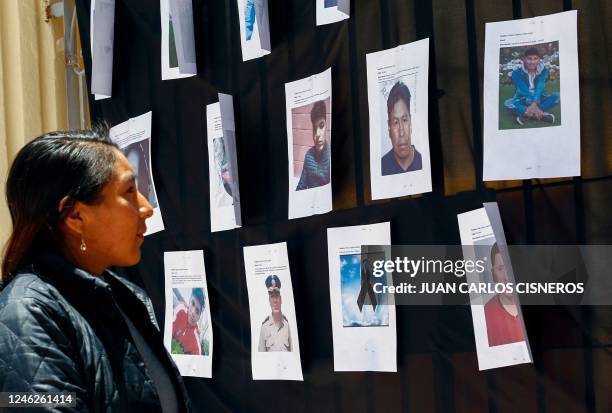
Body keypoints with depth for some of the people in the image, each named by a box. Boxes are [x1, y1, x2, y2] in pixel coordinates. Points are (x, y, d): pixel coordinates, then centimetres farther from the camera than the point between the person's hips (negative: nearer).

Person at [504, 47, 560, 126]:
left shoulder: (543, 70, -9)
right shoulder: (517, 73, -14)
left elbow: (540, 88, -24)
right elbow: (524, 90, -27)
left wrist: (535, 103, -43)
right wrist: (532, 105, -44)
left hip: (538, 100, 2)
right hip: (523, 101, -2)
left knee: (557, 96, -25)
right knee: (507, 103, -34)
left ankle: (525, 114, -32)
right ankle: (542, 114, -39)